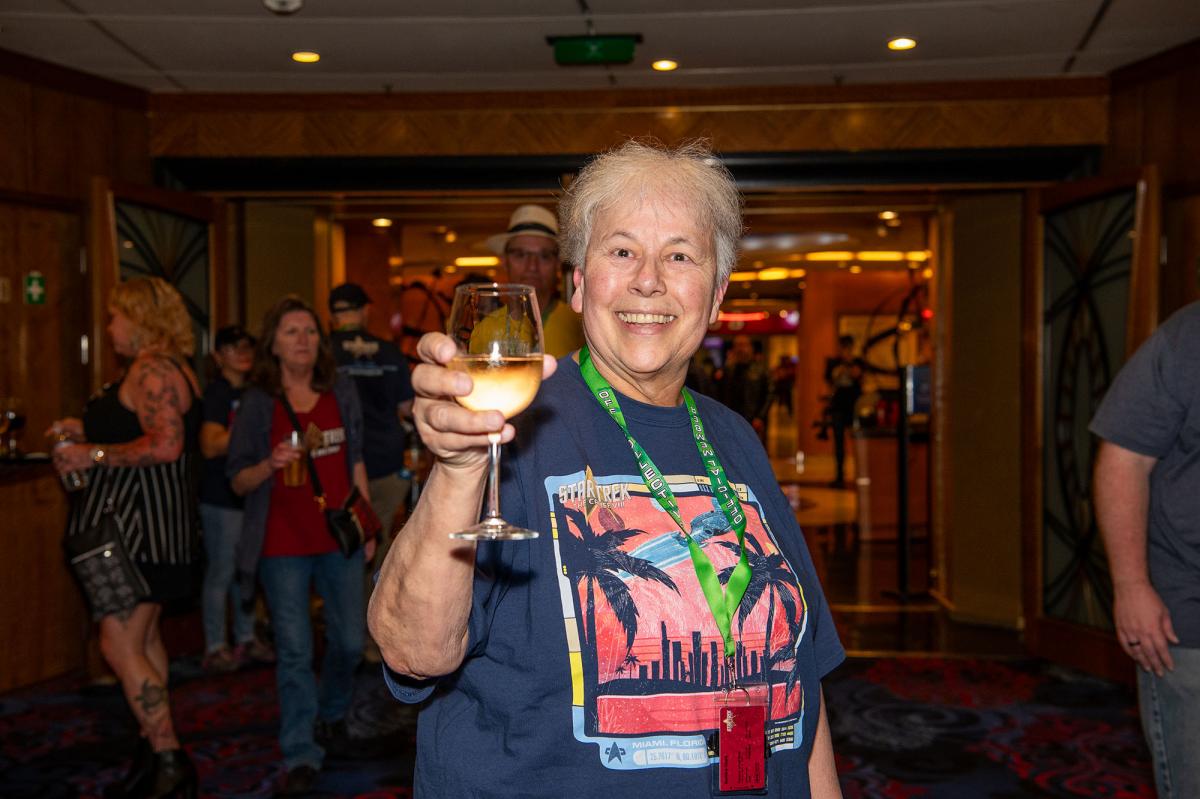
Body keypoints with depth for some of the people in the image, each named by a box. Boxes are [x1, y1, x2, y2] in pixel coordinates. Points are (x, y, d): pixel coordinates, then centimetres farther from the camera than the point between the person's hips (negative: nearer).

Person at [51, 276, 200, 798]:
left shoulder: (151, 369, -16)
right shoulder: (171, 366, 17)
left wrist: (94, 454, -19)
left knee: (120, 645, -9)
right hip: (150, 521, 11)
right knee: (143, 637, 17)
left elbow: (165, 445, -28)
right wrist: (89, 432, 21)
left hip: (139, 523, -11)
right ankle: (153, 756, 26)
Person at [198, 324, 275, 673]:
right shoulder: (216, 392, -10)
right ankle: (215, 648, 9)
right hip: (221, 497, -7)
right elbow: (211, 445, -20)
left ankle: (246, 638, 25)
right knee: (221, 572, -1)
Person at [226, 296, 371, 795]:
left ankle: (333, 714, 38)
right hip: (282, 544, -3)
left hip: (340, 538, 3)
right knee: (294, 651, -1)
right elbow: (238, 481, 0)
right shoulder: (257, 403, -3)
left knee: (349, 641, 9)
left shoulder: (341, 392, 6)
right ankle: (301, 756, 9)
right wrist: (270, 465, -21)